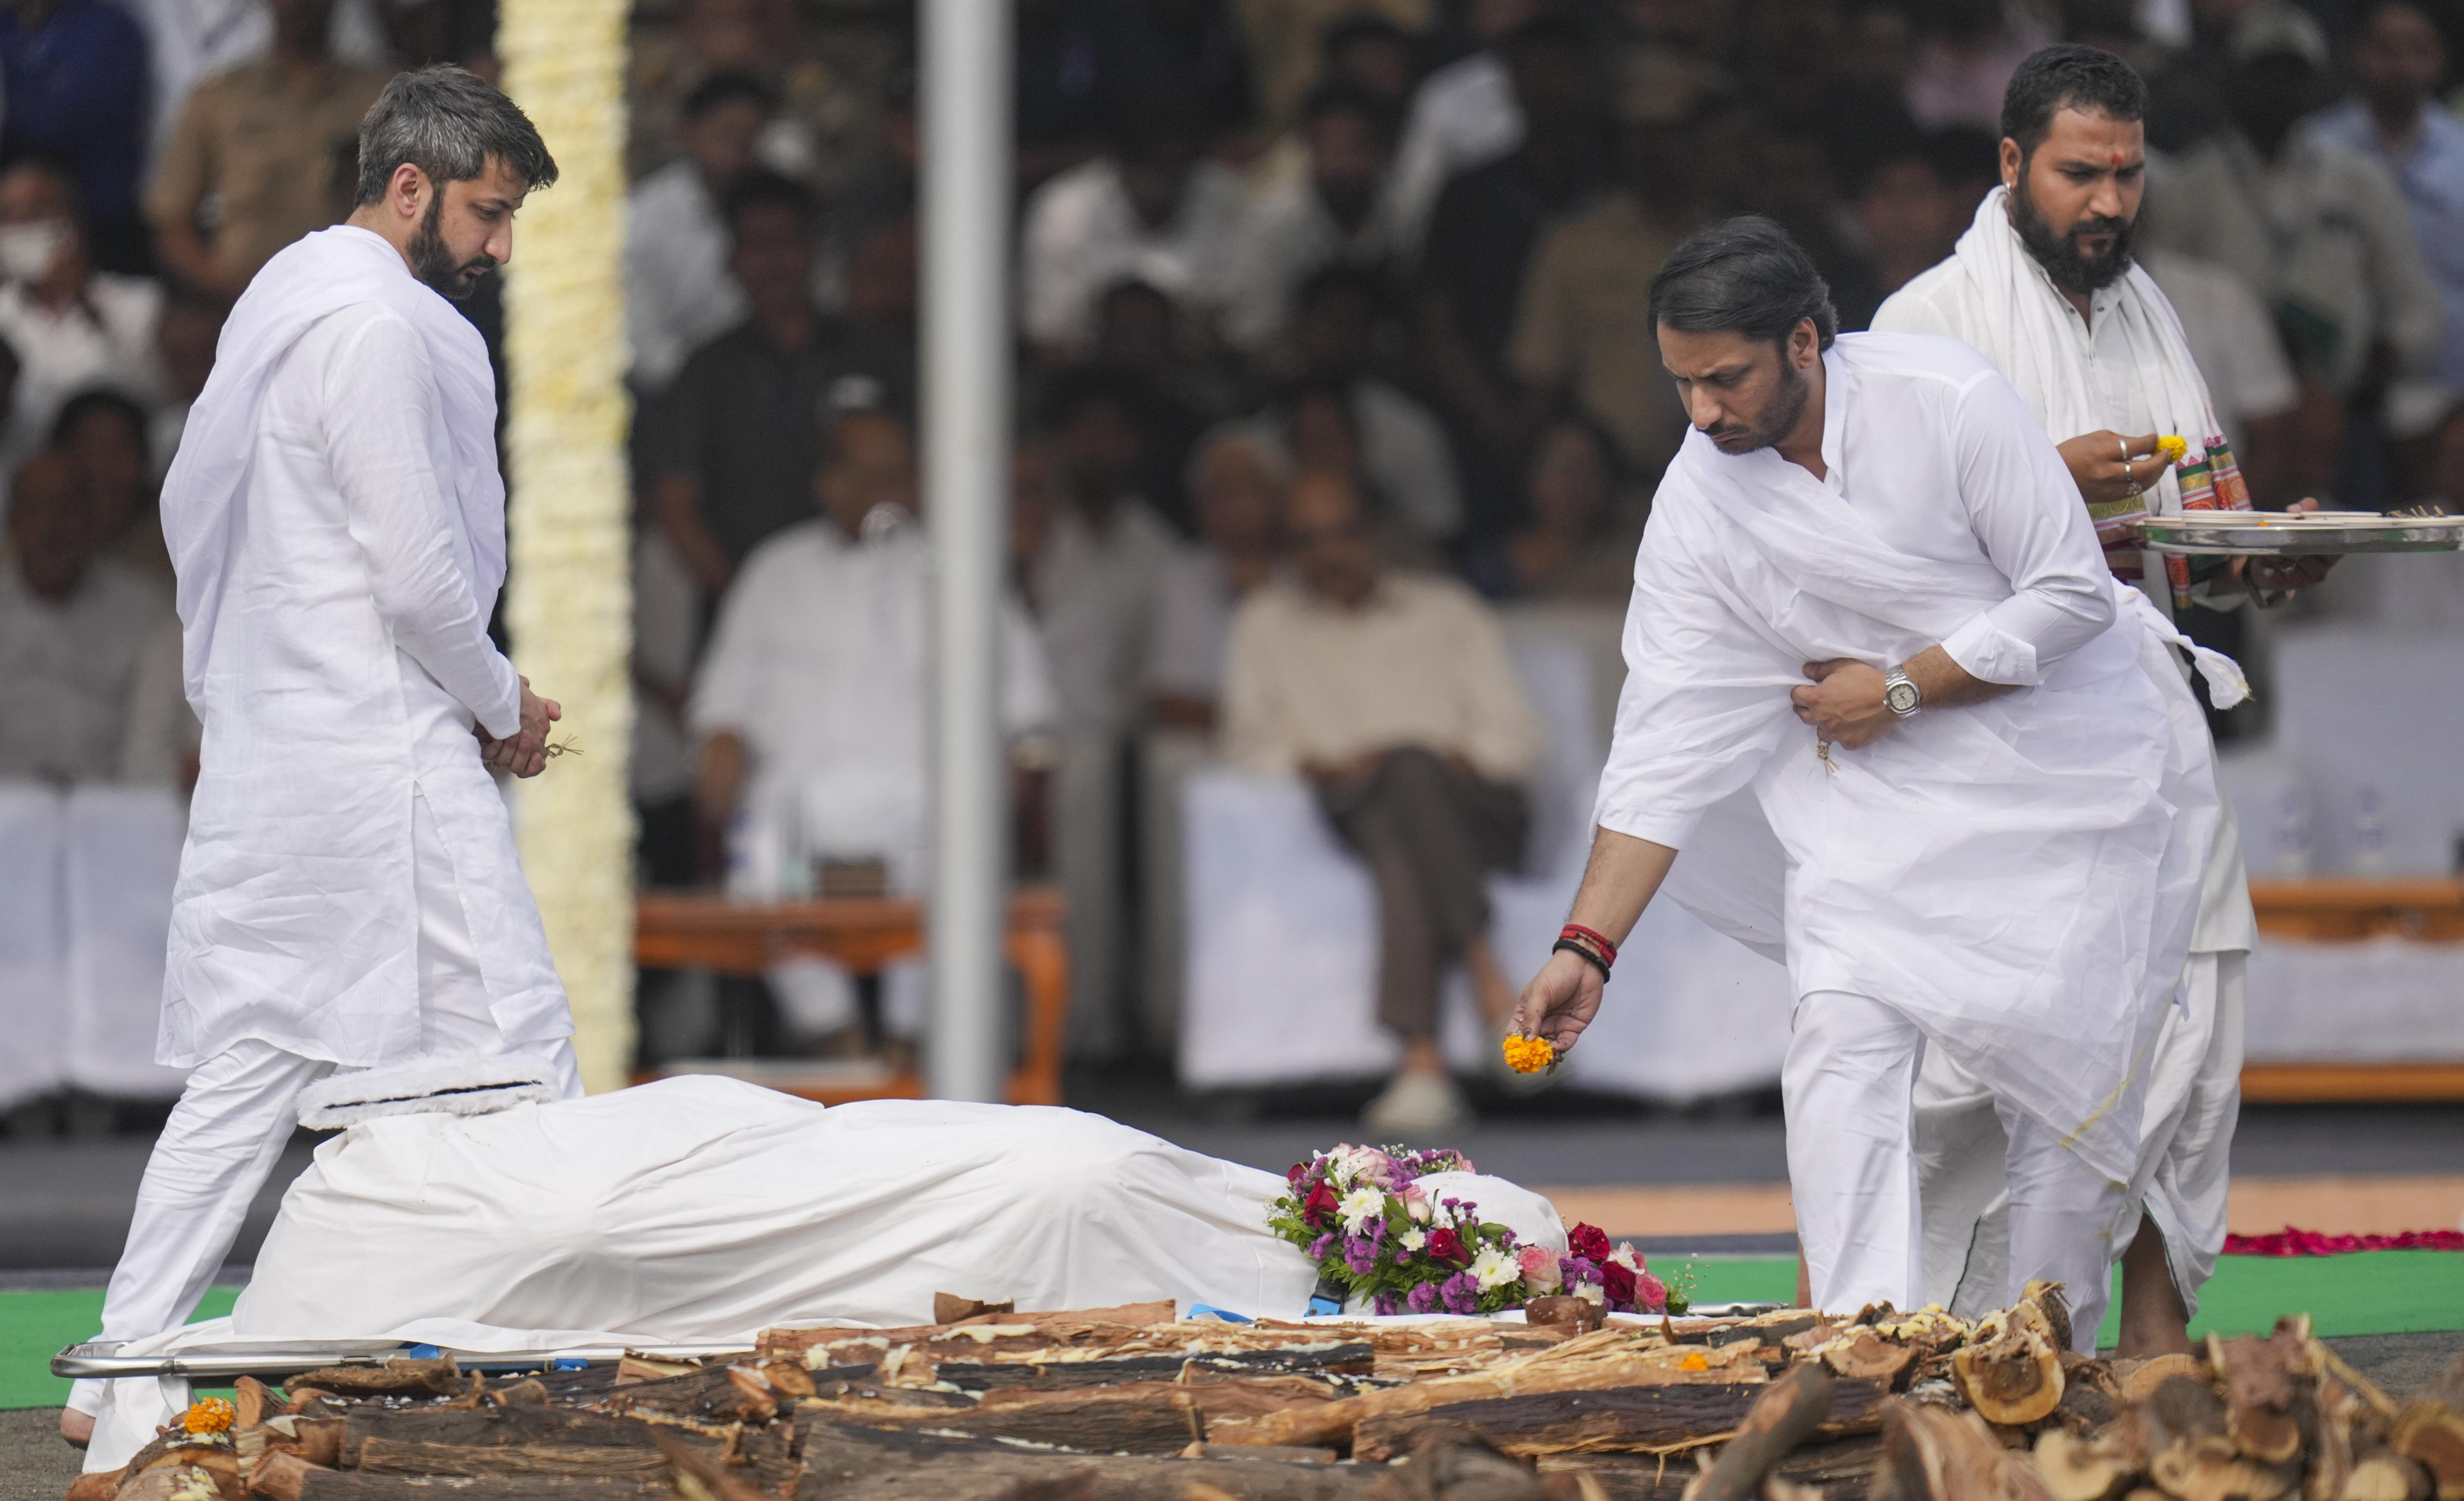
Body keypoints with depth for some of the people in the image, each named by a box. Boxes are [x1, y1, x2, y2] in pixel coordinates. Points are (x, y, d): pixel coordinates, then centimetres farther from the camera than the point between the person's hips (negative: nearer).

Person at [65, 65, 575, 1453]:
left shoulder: (285, 297, 17)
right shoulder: (375, 327, -15)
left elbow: (193, 507, 23)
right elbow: (421, 574, -18)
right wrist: (503, 703, -2)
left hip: (265, 752, 10)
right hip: (381, 752, -10)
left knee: (249, 1066, 11)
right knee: (513, 1051, -8)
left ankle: (130, 1368, 9)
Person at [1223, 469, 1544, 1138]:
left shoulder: (1449, 611, 20)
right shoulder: (1266, 625, 24)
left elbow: (1517, 736, 13)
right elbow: (1250, 741, 16)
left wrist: (1460, 758, -9)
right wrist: (1318, 765, -5)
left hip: (1469, 804, -1)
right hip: (1357, 809, 1)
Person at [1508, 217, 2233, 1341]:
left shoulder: (1940, 401, -21)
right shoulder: (1697, 502, -11)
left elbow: (2071, 596, -16)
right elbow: (1667, 740, -10)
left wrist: (1900, 689, -16)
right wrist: (1586, 944, -16)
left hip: (2066, 756, -3)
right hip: (1881, 788, 3)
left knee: (2065, 1068, -1)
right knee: (1840, 1047, -15)